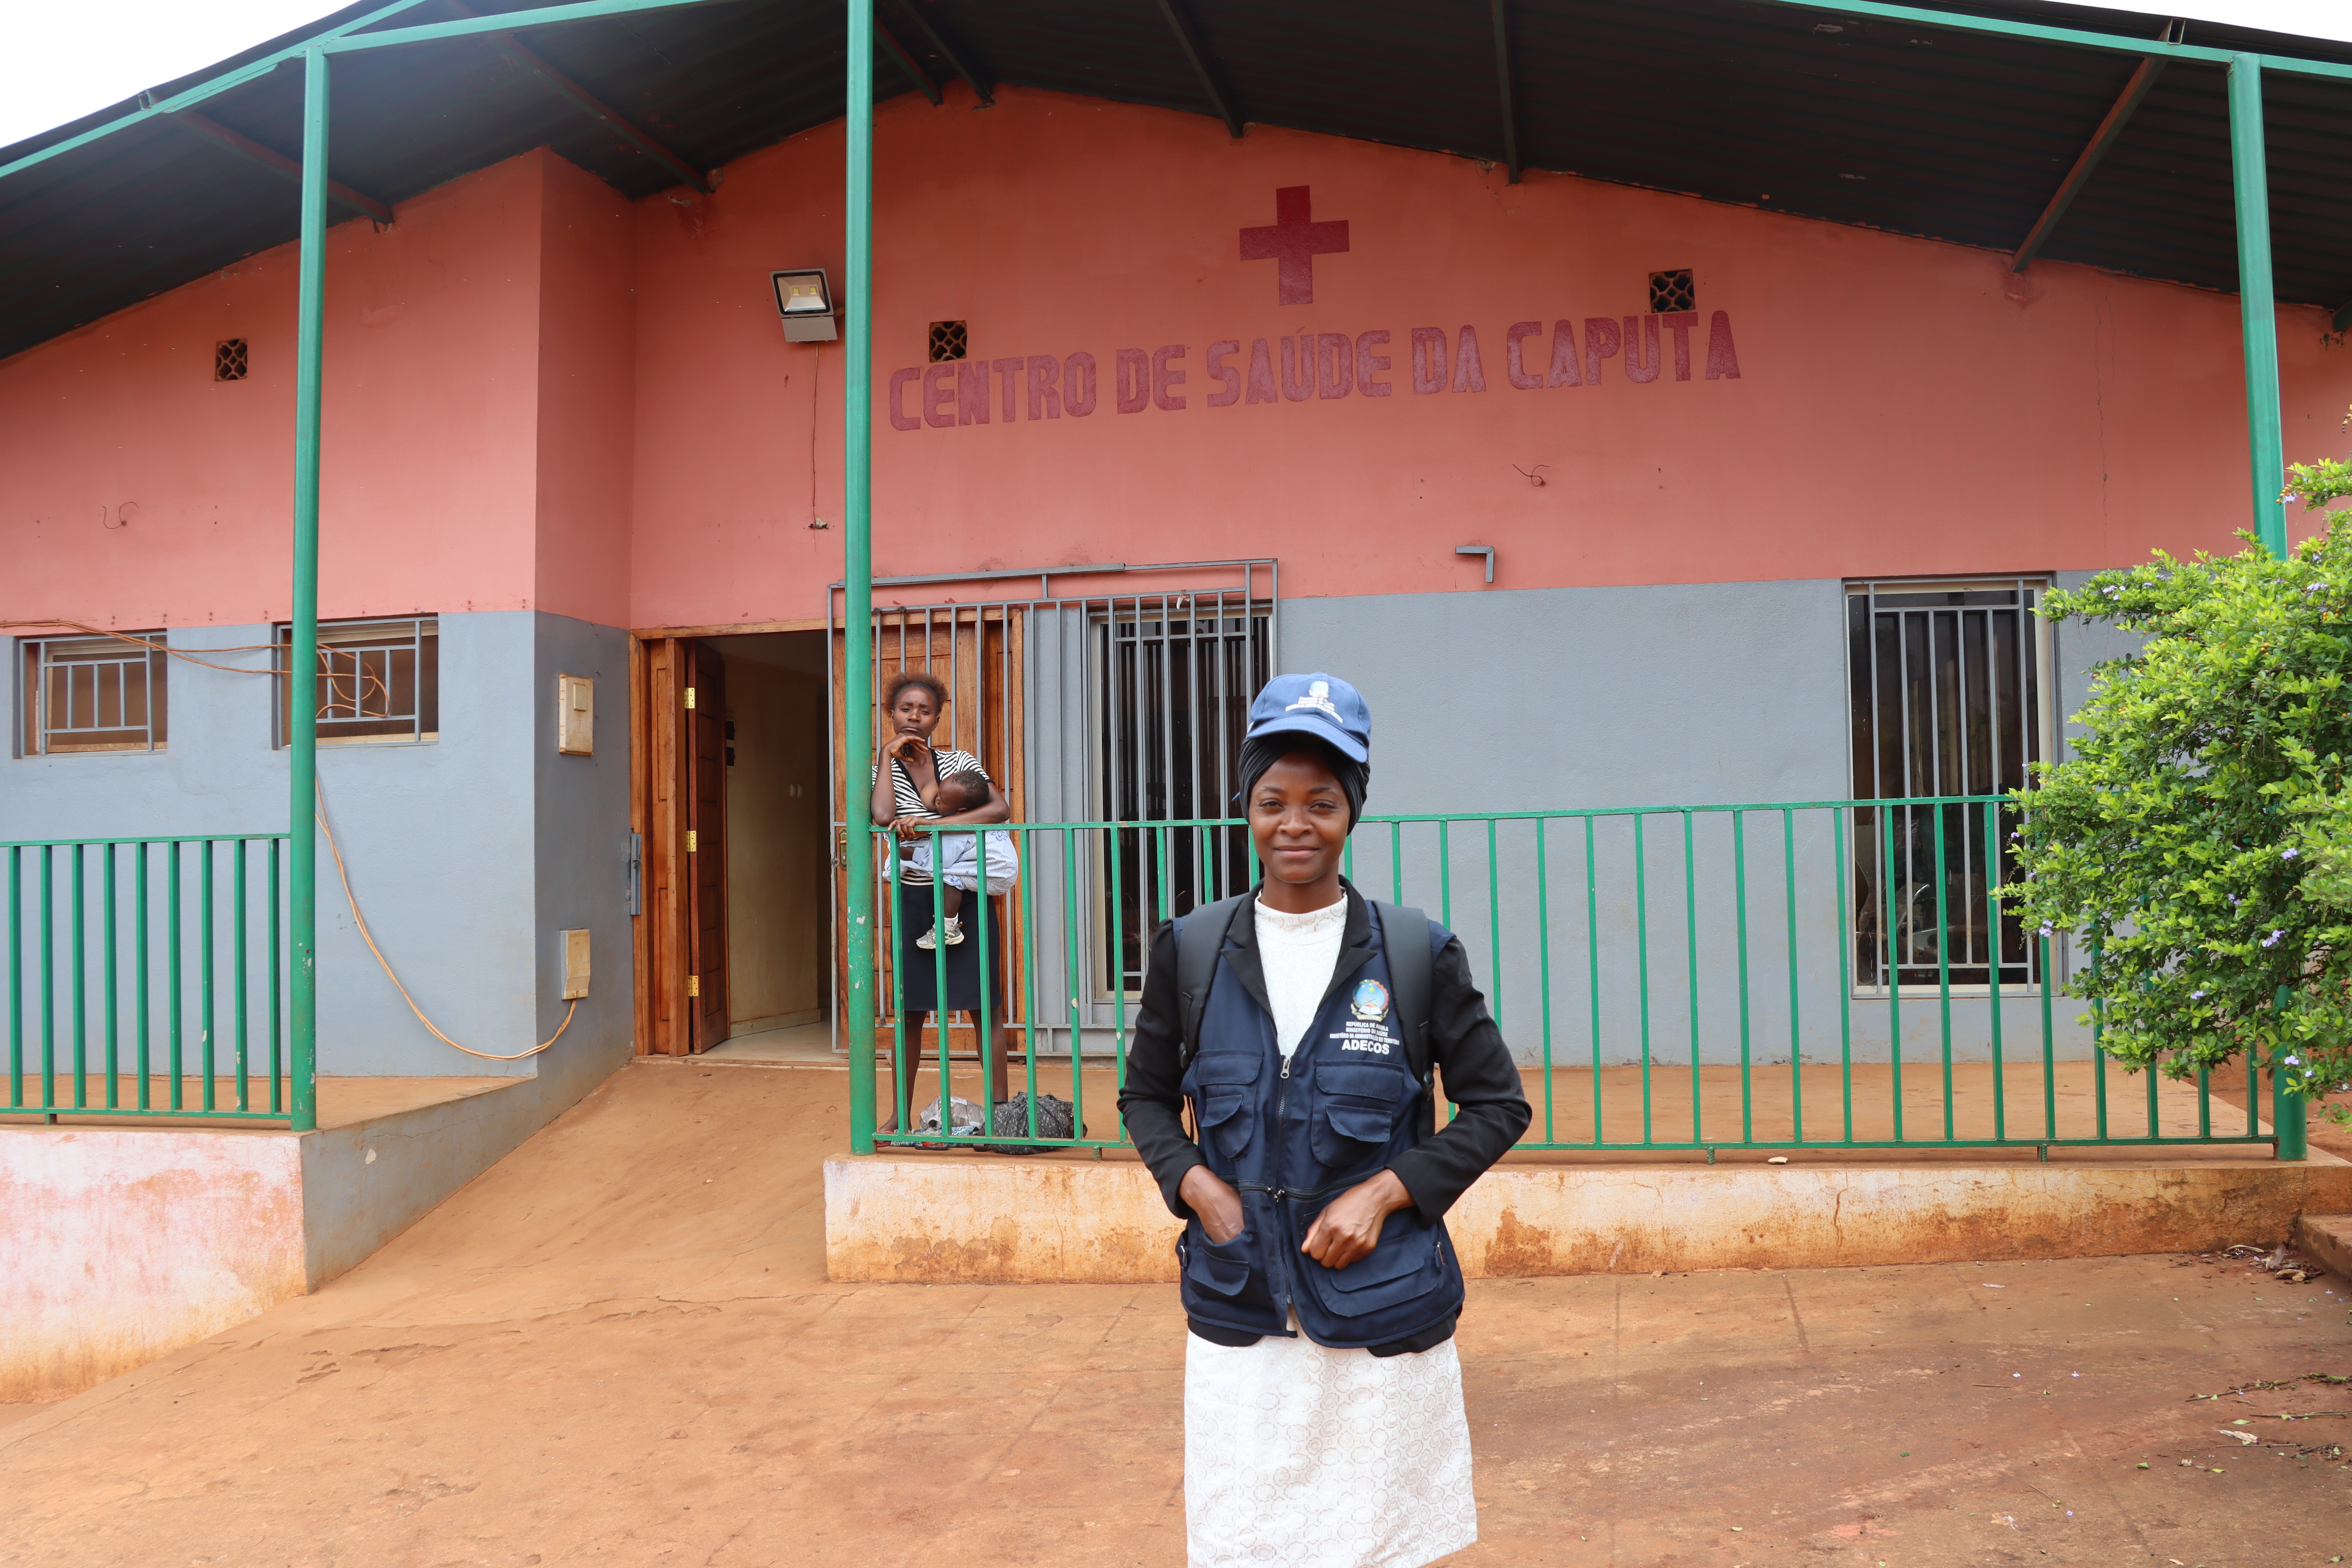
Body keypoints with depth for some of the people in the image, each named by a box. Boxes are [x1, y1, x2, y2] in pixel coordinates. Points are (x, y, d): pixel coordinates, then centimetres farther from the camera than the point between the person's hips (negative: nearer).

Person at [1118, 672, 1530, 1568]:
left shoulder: (1417, 953, -3)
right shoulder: (1192, 950, 2)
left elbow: (1498, 1104, 3)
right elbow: (1146, 1096, 13)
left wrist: (1389, 1190, -10)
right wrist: (1194, 1182, -6)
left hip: (1385, 1317, -1)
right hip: (1236, 1319, 1)